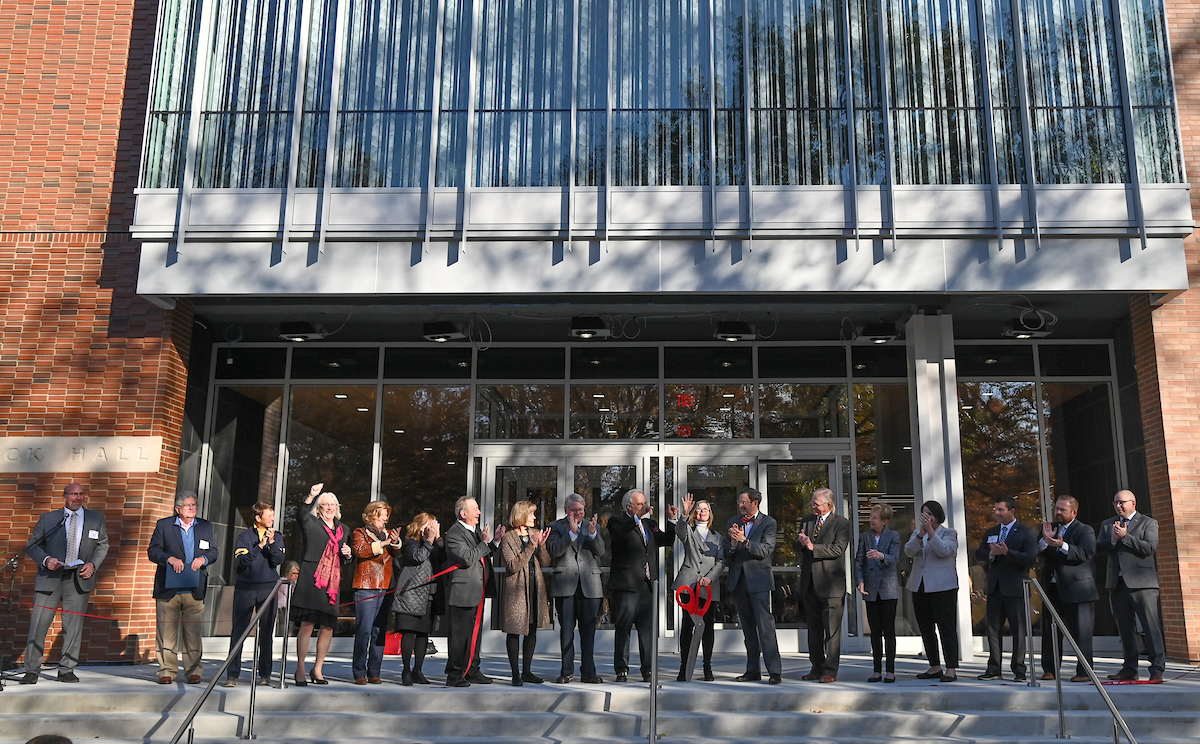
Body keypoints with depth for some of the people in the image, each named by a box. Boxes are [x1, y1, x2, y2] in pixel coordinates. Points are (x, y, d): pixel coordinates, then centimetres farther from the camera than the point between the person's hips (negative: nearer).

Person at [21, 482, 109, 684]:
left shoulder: (96, 518, 11)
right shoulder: (47, 518, 8)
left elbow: (103, 545, 14)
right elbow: (33, 545, 9)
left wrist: (93, 564, -2)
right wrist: (45, 560, -10)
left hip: (79, 578, 1)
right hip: (50, 577, -1)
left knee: (73, 626, 3)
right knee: (38, 623, -4)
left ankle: (67, 670, 13)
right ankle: (31, 671, 7)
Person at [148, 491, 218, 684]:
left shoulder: (205, 526, 14)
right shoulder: (164, 525, 7)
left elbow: (213, 552, 13)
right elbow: (153, 551, 2)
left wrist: (203, 559, -8)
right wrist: (170, 559, -15)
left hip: (195, 589, 2)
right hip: (168, 588, -1)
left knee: (193, 631, 0)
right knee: (166, 630, -1)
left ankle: (193, 671, 7)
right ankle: (167, 671, 9)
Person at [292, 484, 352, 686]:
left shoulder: (343, 530, 21)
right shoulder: (311, 523, 6)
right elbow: (301, 517, -19)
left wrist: (348, 554, 4)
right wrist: (310, 497, -32)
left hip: (332, 583, 5)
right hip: (311, 580, -5)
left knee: (328, 627, 4)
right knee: (307, 624, -10)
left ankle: (317, 669, 17)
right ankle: (300, 669, -1)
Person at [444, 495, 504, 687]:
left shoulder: (476, 530, 16)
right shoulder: (454, 533, -13)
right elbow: (467, 559, -22)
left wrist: (495, 541, 9)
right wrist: (484, 543, -16)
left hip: (477, 592, 9)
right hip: (462, 593, -9)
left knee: (475, 633, 15)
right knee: (459, 635, -4)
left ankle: (472, 671, 25)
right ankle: (454, 676, 4)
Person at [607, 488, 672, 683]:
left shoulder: (649, 524, 19)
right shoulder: (617, 521, 0)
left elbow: (667, 540, 20)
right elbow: (618, 534, -22)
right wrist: (638, 517, -27)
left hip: (648, 586, 5)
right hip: (626, 585, -5)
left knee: (648, 630, 3)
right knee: (623, 629, 1)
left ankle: (648, 670, 10)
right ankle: (622, 670, 9)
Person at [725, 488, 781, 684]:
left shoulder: (768, 523, -2)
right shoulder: (733, 522, 11)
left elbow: (766, 550, -13)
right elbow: (726, 555, 8)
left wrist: (745, 541, -25)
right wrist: (733, 544, -13)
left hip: (758, 580, -5)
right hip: (738, 580, 5)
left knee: (765, 626, -11)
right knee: (748, 628, 11)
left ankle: (775, 671, -9)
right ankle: (752, 670, 17)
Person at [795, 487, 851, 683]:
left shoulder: (841, 523, -1)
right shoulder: (806, 521, 16)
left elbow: (839, 548, -12)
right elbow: (798, 549, 18)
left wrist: (813, 547, -17)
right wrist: (801, 542, -5)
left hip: (831, 582, -5)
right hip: (809, 582, 5)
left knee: (832, 629, -3)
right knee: (814, 629, 10)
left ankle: (830, 671, 2)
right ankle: (817, 667, 19)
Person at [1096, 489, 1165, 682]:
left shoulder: (1149, 523, 3)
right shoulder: (1107, 525, 17)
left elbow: (1149, 547, -11)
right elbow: (1098, 549, 8)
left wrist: (1124, 536, -15)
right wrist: (1112, 540, -10)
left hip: (1141, 583, -5)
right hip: (1117, 584, 5)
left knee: (1151, 626, -8)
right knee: (1125, 629, 9)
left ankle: (1157, 670, -4)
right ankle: (1130, 669, 16)